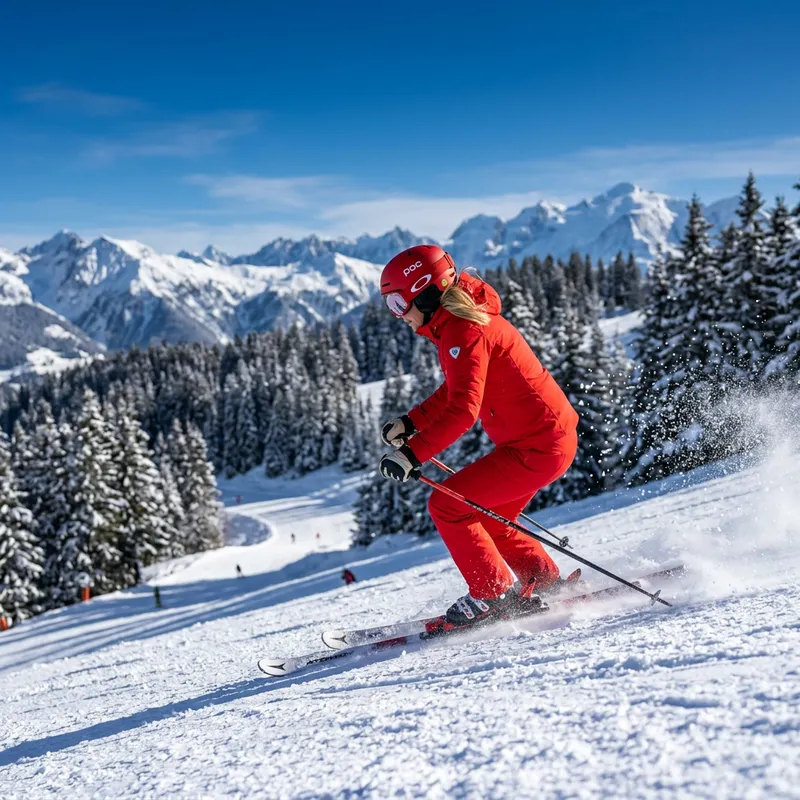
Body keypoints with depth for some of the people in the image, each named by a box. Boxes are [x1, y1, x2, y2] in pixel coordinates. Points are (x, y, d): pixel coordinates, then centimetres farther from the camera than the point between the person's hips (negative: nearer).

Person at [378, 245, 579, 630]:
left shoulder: (463, 332, -20)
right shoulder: (458, 323, 12)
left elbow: (462, 410, -31)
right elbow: (456, 390, 25)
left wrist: (413, 453, -34)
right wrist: (410, 423, 15)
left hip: (537, 447, -11)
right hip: (548, 438, 11)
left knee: (447, 505, -8)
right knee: (485, 519, 20)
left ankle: (495, 594, 1)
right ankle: (546, 584, 25)